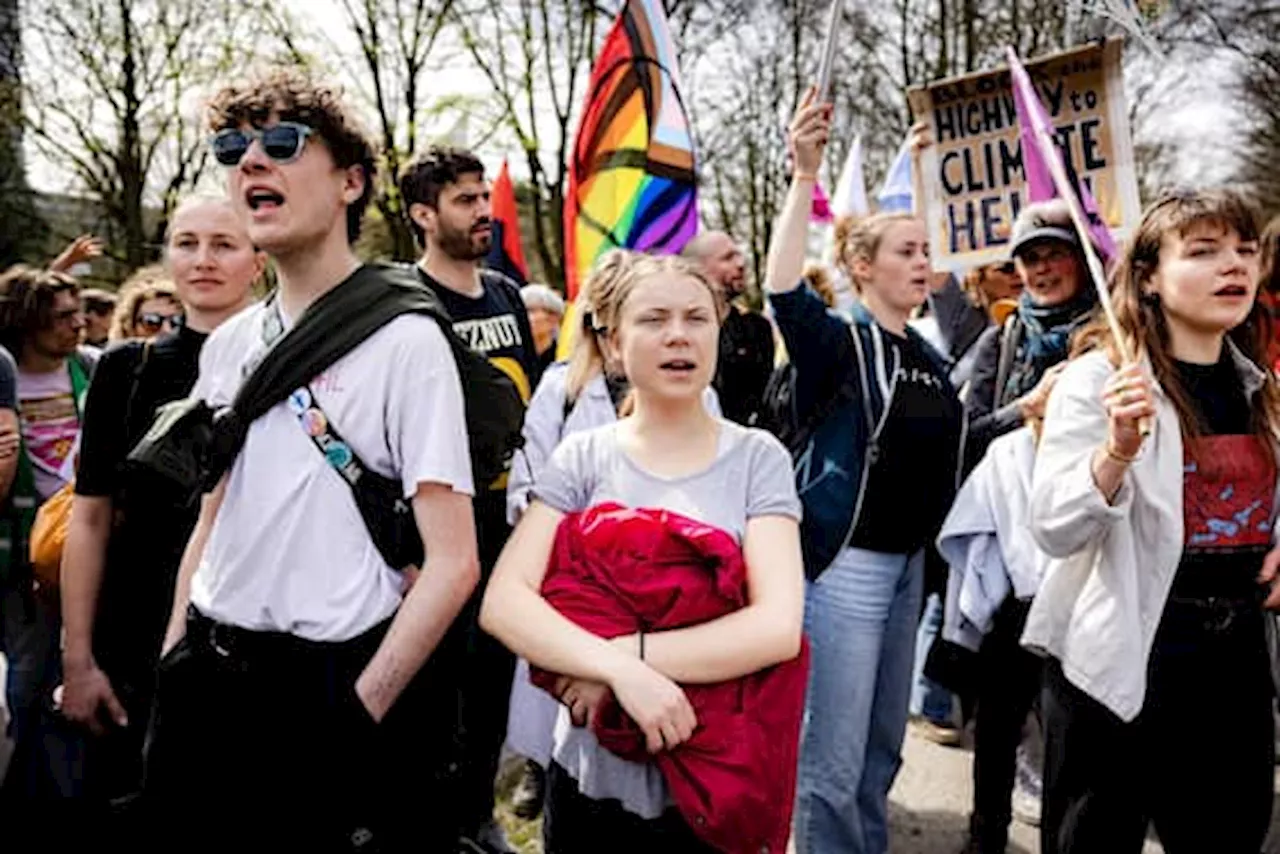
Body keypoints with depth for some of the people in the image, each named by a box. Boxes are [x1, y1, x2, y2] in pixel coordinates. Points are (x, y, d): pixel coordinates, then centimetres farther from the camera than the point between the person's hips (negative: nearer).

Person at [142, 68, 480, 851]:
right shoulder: (229, 344, 8)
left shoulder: (405, 340, -12)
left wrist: (354, 719, -18)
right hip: (207, 673, 6)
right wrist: (170, 660, 9)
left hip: (329, 684, -6)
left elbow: (453, 563, -16)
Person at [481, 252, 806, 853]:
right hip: (593, 776, 1)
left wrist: (627, 651, -21)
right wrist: (621, 669, -26)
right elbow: (503, 601, -13)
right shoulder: (581, 458, -1)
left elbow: (778, 626, -16)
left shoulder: (756, 457, -4)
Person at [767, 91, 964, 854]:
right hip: (848, 563, -8)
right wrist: (806, 175, -35)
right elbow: (782, 288, -29)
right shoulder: (838, 342, -11)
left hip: (909, 561, 8)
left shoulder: (932, 358, 10)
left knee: (883, 747, 18)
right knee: (835, 760, -4)